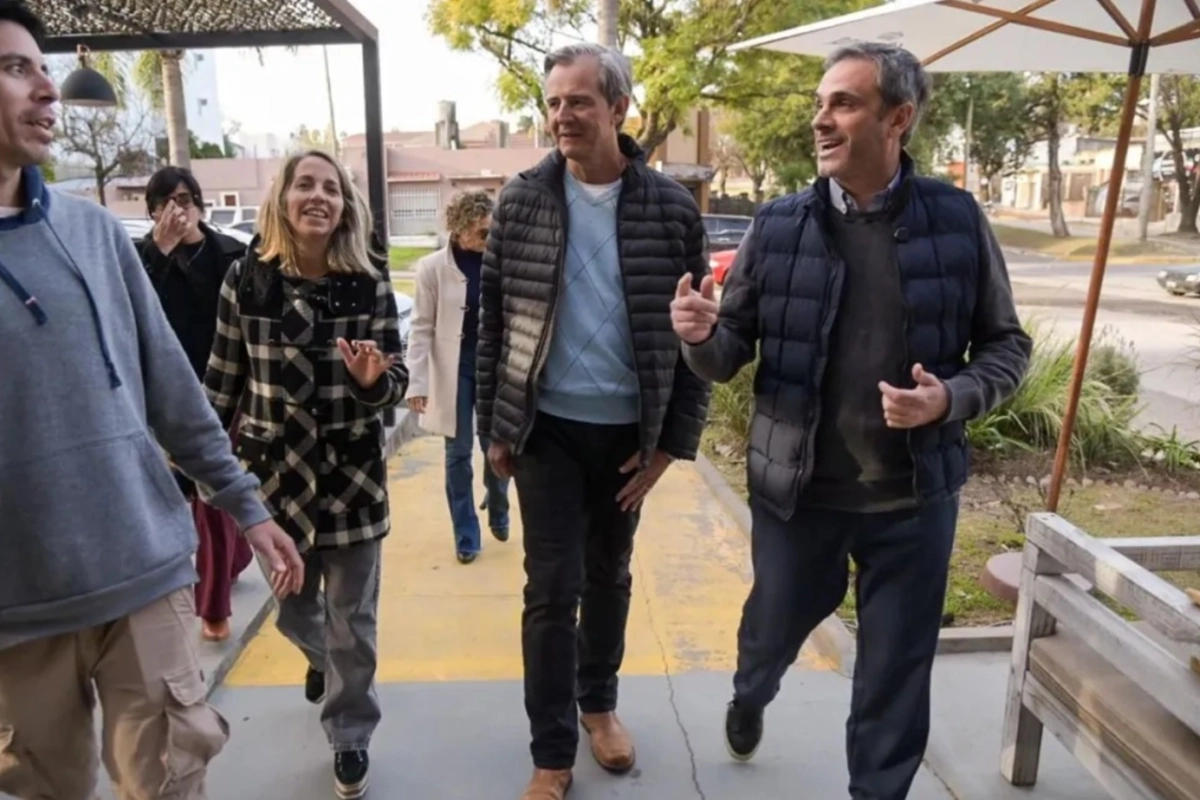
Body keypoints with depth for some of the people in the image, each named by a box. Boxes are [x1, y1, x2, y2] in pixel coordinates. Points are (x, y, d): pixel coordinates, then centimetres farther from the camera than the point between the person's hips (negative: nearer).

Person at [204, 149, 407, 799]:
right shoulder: (246, 279, -5)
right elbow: (222, 380, 3)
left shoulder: (370, 283, -7)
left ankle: (350, 738, 31)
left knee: (352, 619, 9)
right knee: (292, 609, 20)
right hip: (276, 471, 1)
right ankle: (323, 662, 55)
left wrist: (373, 380, -28)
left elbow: (397, 378, -5)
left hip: (354, 474, -1)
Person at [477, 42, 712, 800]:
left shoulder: (672, 206, -4)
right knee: (553, 587, 1)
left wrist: (673, 438, -4)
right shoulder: (522, 200, -3)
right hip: (548, 428, -1)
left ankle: (599, 702, 40)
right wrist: (496, 427, 1)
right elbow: (493, 320, 2)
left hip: (629, 431, 1)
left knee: (610, 576, 17)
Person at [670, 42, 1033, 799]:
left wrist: (952, 398, -18)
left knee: (896, 675, 14)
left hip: (914, 495, 0)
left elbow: (1008, 345, 2)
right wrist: (701, 334, -25)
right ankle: (750, 696, 58)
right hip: (794, 488, 1)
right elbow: (731, 354, -2)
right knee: (774, 630, 22)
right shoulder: (779, 225, -5)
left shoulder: (957, 219, -5)